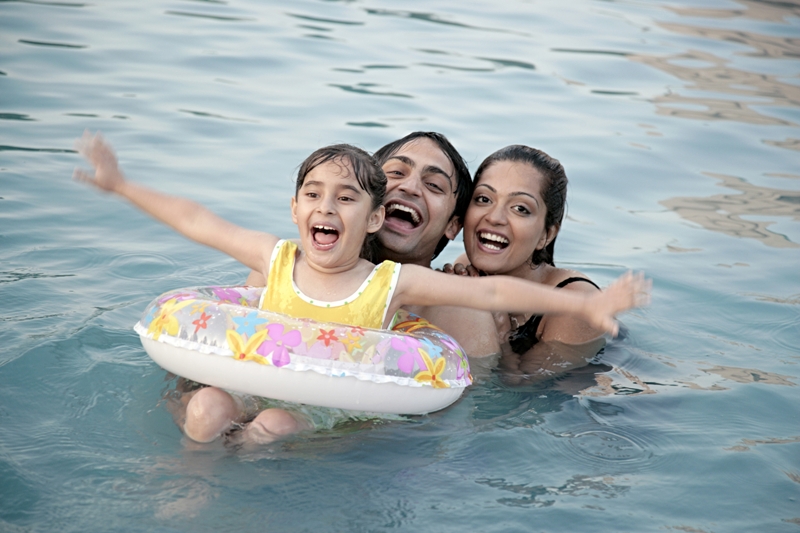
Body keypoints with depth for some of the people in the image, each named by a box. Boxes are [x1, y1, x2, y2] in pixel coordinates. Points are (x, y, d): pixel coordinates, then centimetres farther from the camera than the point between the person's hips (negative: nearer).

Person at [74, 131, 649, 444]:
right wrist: (121, 184, 15)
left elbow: (492, 291, -7)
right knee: (207, 404, -25)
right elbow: (195, 220, 11)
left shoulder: (392, 283, -6)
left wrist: (587, 305, -10)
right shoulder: (276, 259, 2)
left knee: (277, 424, -31)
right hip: (259, 392, 3)